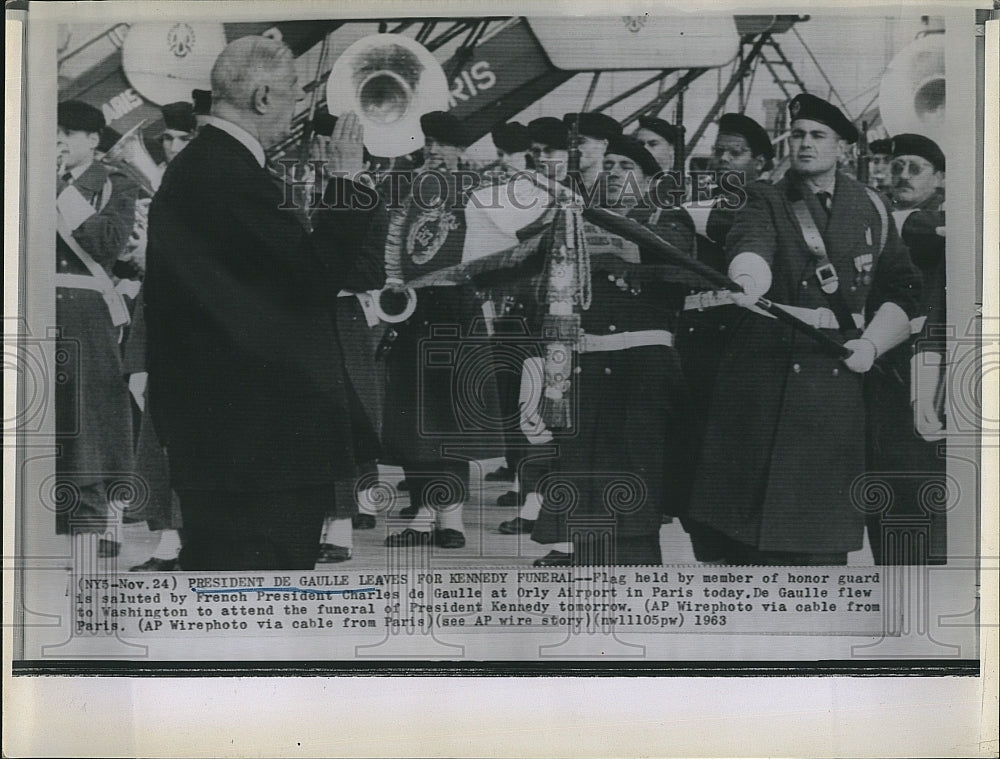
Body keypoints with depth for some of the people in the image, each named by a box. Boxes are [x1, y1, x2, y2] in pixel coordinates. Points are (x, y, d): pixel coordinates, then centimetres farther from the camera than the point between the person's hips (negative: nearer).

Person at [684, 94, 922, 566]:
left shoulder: (870, 210, 13)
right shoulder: (766, 204, 5)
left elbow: (903, 288, 17)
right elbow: (750, 248, -18)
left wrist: (871, 343, 1)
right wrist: (749, 283, -41)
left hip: (837, 380, 2)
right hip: (765, 377, -2)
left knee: (824, 543, 3)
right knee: (750, 533, -2)